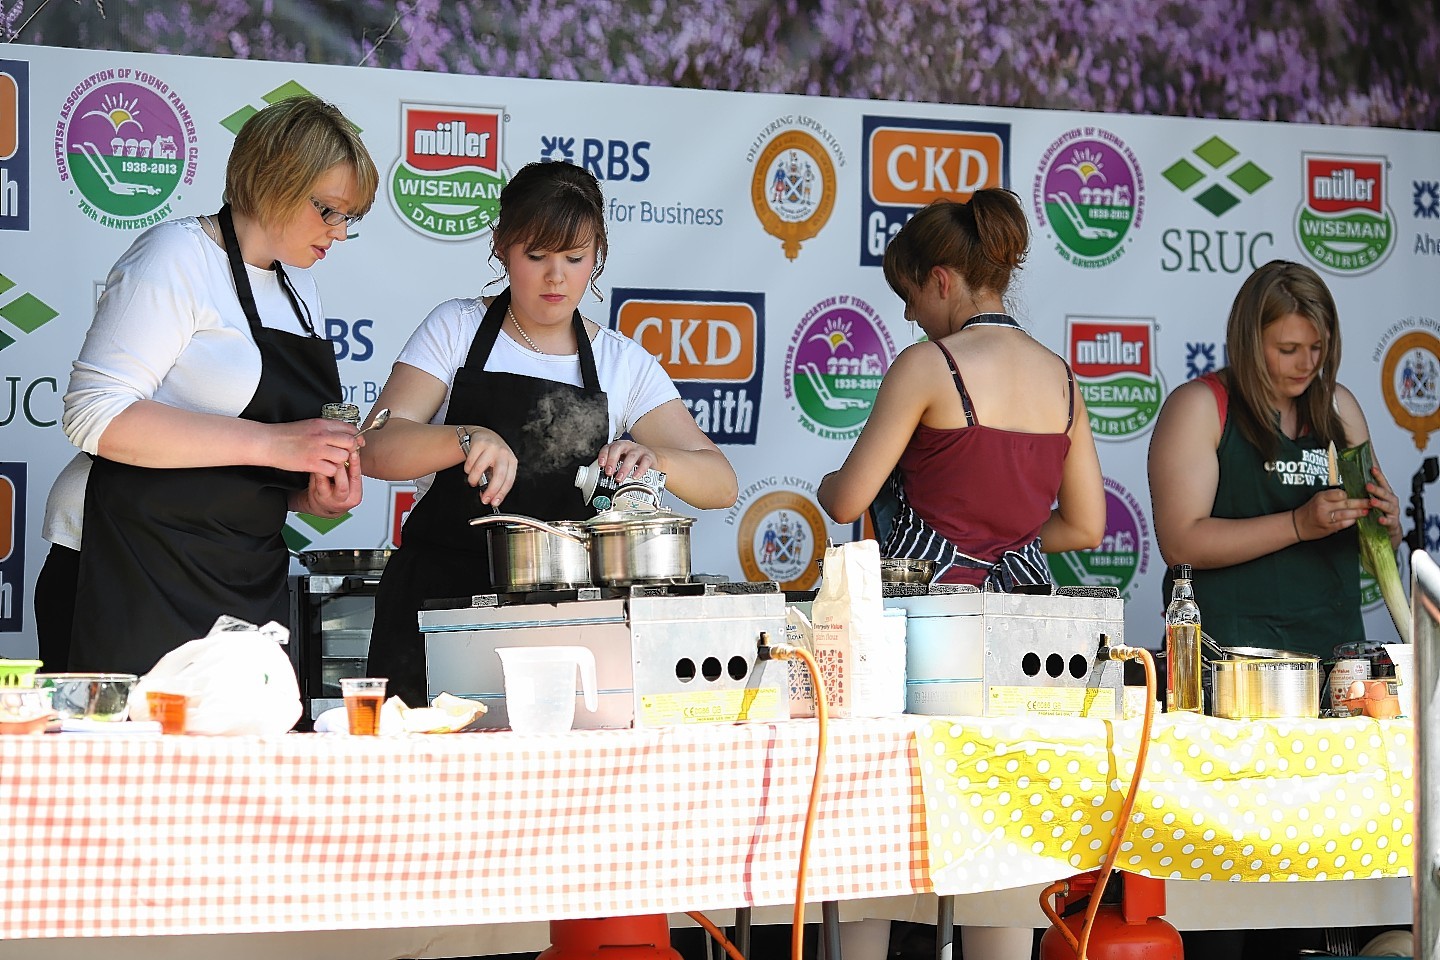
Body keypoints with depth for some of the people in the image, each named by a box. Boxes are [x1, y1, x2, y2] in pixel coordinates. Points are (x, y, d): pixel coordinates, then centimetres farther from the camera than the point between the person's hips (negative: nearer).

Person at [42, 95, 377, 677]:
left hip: (248, 581, 7)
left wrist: (315, 493, 4)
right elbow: (98, 416, -19)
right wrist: (271, 443, -21)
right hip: (132, 575, -7)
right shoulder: (176, 257, -7)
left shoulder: (298, 288, 17)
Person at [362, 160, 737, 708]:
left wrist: (651, 457, -18)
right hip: (438, 597, -1)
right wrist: (468, 438, -24)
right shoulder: (456, 330, 6)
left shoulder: (624, 364, 10)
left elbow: (720, 485, 3)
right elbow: (378, 450, -6)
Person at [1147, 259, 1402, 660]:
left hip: (1334, 642, 5)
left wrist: (1386, 525, -1)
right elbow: (1179, 544, -12)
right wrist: (1299, 525, -17)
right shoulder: (1198, 406, -1)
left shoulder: (1339, 407, 15)